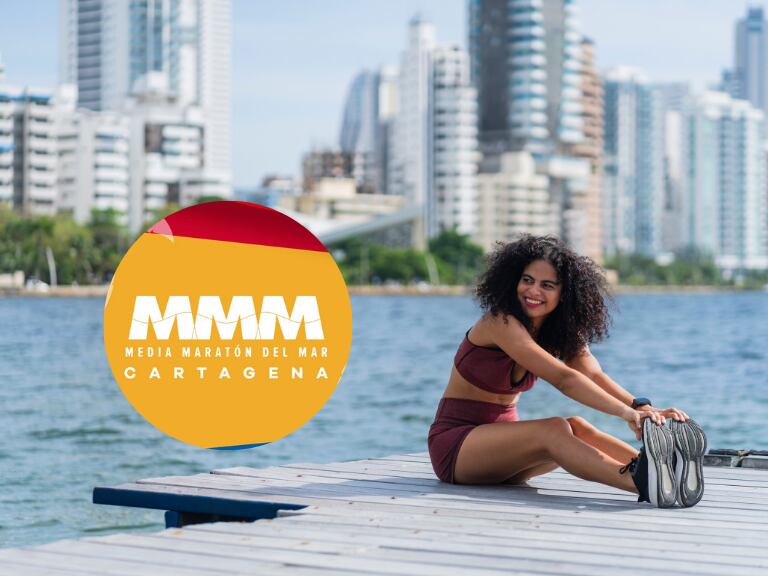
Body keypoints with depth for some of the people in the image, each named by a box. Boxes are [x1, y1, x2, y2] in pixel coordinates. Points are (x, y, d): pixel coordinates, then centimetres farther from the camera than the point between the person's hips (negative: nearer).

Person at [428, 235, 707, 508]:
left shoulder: (563, 331, 4)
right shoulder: (500, 323, -19)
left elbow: (594, 375, -15)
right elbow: (562, 378, -31)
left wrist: (643, 407, -35)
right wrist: (626, 411, -42)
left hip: (499, 439, 7)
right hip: (455, 441, -7)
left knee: (575, 427, -23)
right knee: (554, 430, -31)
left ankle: (660, 465, -47)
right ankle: (642, 483, -55)